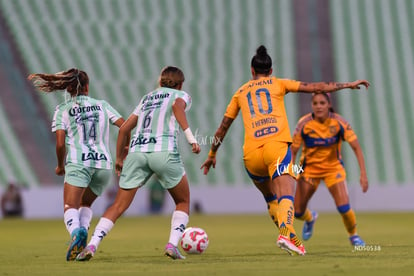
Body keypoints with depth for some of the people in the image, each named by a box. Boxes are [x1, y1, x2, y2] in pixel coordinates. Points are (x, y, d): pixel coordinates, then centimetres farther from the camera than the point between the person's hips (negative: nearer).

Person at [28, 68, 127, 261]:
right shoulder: (102, 105, 15)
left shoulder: (62, 110, 8)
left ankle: (76, 231, -43)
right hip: (104, 163, 3)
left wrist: (60, 166, 15)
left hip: (77, 163, -3)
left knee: (70, 208, -11)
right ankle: (83, 228, -8)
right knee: (85, 205, 21)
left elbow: (60, 143, -2)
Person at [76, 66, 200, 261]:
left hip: (136, 152, 4)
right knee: (183, 202, 16)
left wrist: (119, 158, 31)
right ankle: (172, 244, -2)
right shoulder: (182, 95, 16)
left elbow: (124, 128, 24)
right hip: (164, 151, -4)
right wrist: (190, 137, -18)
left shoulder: (147, 98, 30)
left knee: (118, 206, 4)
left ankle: (91, 245, -12)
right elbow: (177, 106, -11)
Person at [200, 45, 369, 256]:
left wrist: (212, 155, 36)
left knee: (272, 199, 21)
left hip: (251, 154, 3)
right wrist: (348, 85, 18)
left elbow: (222, 128, 26)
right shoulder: (278, 84, 16)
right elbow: (315, 88, 12)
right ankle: (286, 233, -41)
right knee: (286, 196, -15)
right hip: (276, 146, -3)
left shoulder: (240, 93, 23)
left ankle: (287, 235, 8)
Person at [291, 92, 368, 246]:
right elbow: (293, 152, -14)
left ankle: (353, 235, 13)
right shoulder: (304, 124, -20)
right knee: (297, 212, 2)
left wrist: (363, 174, -25)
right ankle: (310, 218, 41)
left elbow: (356, 148, -16)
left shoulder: (339, 123, -19)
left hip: (333, 166, -1)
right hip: (309, 168, 1)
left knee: (344, 207, -18)